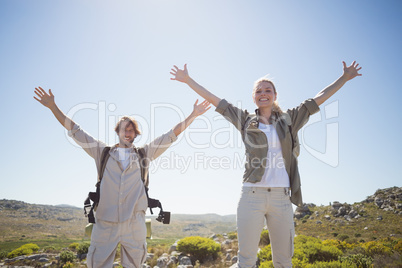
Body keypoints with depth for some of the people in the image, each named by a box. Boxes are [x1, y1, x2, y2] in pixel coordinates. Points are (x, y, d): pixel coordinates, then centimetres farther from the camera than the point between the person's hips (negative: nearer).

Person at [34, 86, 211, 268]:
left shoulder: (144, 154, 14)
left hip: (134, 224, 0)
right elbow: (75, 131, 14)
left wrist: (193, 115, 10)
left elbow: (171, 135, 13)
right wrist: (53, 107, 10)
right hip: (105, 223, 0)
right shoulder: (103, 152, 14)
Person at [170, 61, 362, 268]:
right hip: (252, 195, -1)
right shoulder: (246, 120, 10)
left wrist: (344, 78, 16)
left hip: (281, 197, 1)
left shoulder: (288, 120, 13)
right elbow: (214, 100, 11)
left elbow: (319, 98, 16)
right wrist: (187, 80, 11)